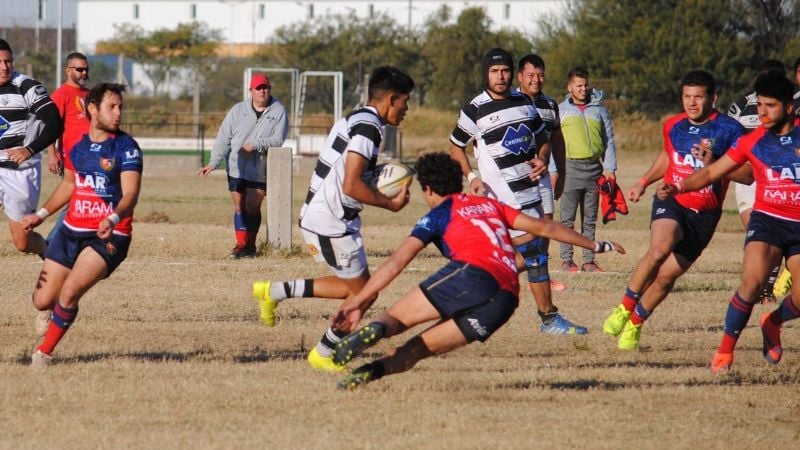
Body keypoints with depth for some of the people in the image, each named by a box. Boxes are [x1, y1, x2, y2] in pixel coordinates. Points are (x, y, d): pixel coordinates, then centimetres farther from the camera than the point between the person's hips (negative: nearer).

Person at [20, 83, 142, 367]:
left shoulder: (126, 148, -8)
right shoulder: (78, 147, 8)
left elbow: (130, 194, -19)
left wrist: (113, 219, -37)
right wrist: (42, 214, 21)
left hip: (108, 236, -5)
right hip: (72, 231, 5)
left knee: (69, 292, -22)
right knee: (42, 301, 3)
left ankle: (44, 353, -4)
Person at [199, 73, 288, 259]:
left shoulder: (278, 111, -3)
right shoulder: (238, 110, 2)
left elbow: (278, 139, -12)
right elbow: (224, 138, -2)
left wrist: (255, 144, -23)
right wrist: (213, 163, -11)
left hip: (260, 171, -2)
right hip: (236, 168, 2)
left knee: (252, 207, -5)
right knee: (239, 207, 6)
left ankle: (250, 245, 7)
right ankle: (241, 245, 15)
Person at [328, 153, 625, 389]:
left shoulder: (439, 214, 16)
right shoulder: (490, 205, 31)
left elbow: (396, 262, 7)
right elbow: (542, 227, 30)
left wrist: (358, 302, 4)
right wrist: (596, 246, 39)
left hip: (473, 273, -4)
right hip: (506, 299, 5)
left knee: (397, 317, -2)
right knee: (423, 346, 6)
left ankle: (375, 330, -41)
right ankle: (371, 371, -24)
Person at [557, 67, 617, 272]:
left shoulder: (599, 109, 13)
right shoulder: (560, 110, 7)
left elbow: (609, 140, 13)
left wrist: (610, 168, 4)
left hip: (594, 167, 2)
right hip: (571, 167, -2)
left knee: (590, 218, 5)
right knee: (567, 217, -4)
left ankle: (588, 260, 7)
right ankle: (566, 259, -1)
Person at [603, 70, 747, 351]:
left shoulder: (729, 130, -10)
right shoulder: (673, 126, 4)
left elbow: (748, 175, -15)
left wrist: (713, 164, -27)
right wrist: (644, 182, 24)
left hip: (704, 214, -1)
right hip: (672, 202, 1)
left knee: (667, 275, 2)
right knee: (660, 248, -30)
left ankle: (635, 323, 25)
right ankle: (624, 308, -15)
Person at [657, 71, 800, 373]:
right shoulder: (753, 141, 3)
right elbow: (713, 172, 9)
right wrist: (678, 187, -5)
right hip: (767, 220, -1)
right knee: (752, 282, -25)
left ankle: (773, 323, 29)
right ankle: (725, 350, -11)